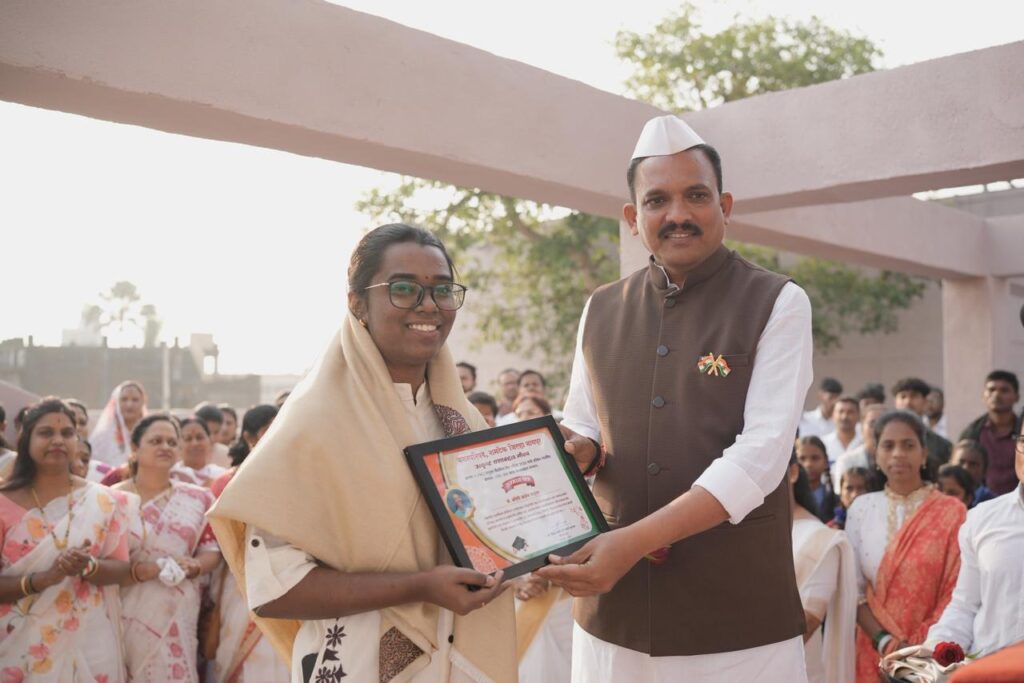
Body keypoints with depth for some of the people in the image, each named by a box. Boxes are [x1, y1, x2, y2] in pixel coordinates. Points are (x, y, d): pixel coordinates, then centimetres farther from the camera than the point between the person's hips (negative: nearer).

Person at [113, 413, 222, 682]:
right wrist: (143, 570, -19)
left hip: (177, 616, 2)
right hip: (127, 616, -2)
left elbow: (212, 550, 11)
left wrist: (193, 567, -10)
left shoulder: (198, 499, 9)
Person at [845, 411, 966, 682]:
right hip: (876, 652, 2)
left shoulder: (951, 512, -4)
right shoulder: (861, 509, 2)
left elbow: (957, 592, -7)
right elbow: (854, 589, 0)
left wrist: (921, 647, -16)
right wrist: (885, 641, -13)